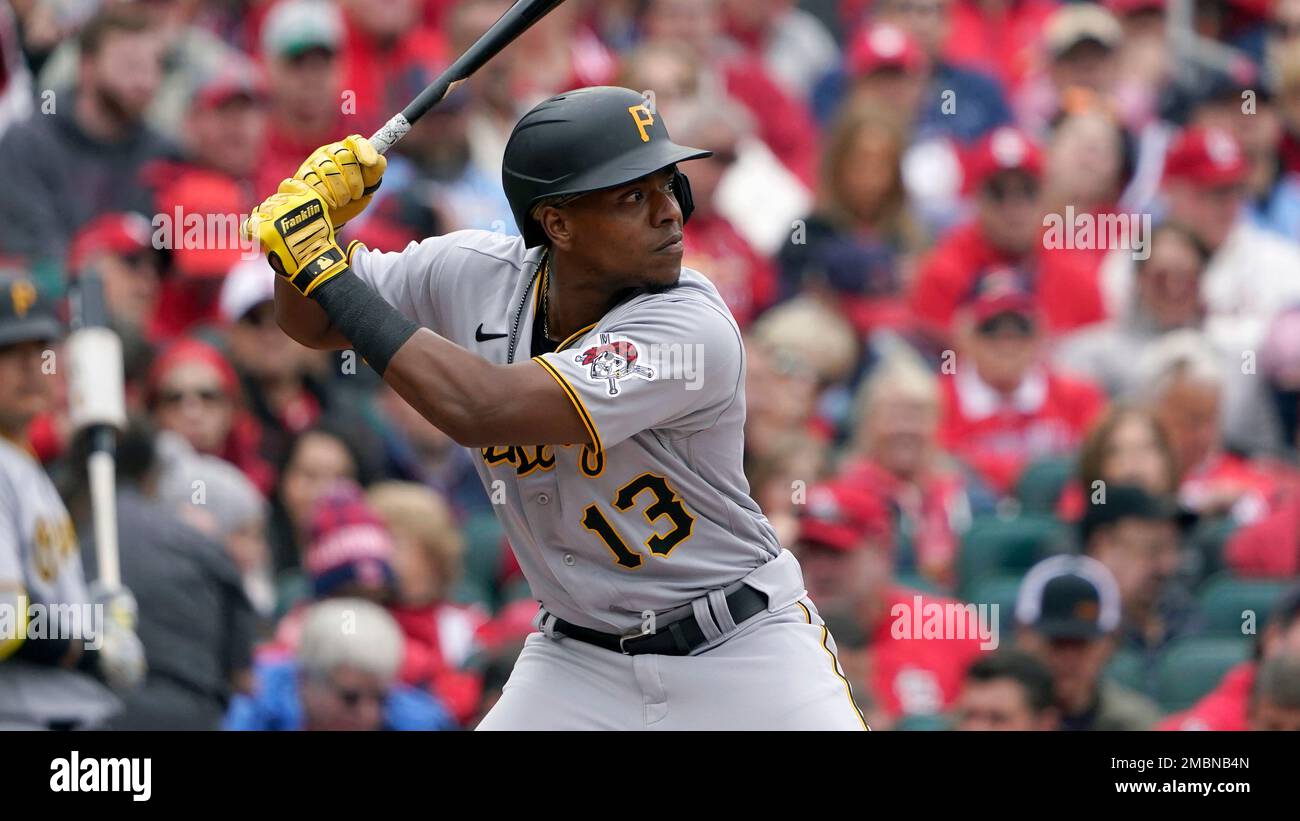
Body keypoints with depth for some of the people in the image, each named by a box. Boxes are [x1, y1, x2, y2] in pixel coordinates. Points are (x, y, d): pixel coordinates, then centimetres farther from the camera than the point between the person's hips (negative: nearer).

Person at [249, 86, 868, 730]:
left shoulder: (694, 329, -26)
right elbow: (312, 324, 7)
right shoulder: (474, 276, -9)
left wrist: (330, 273, -27)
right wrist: (308, 222, -14)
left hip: (743, 650, -4)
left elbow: (480, 409, -35)